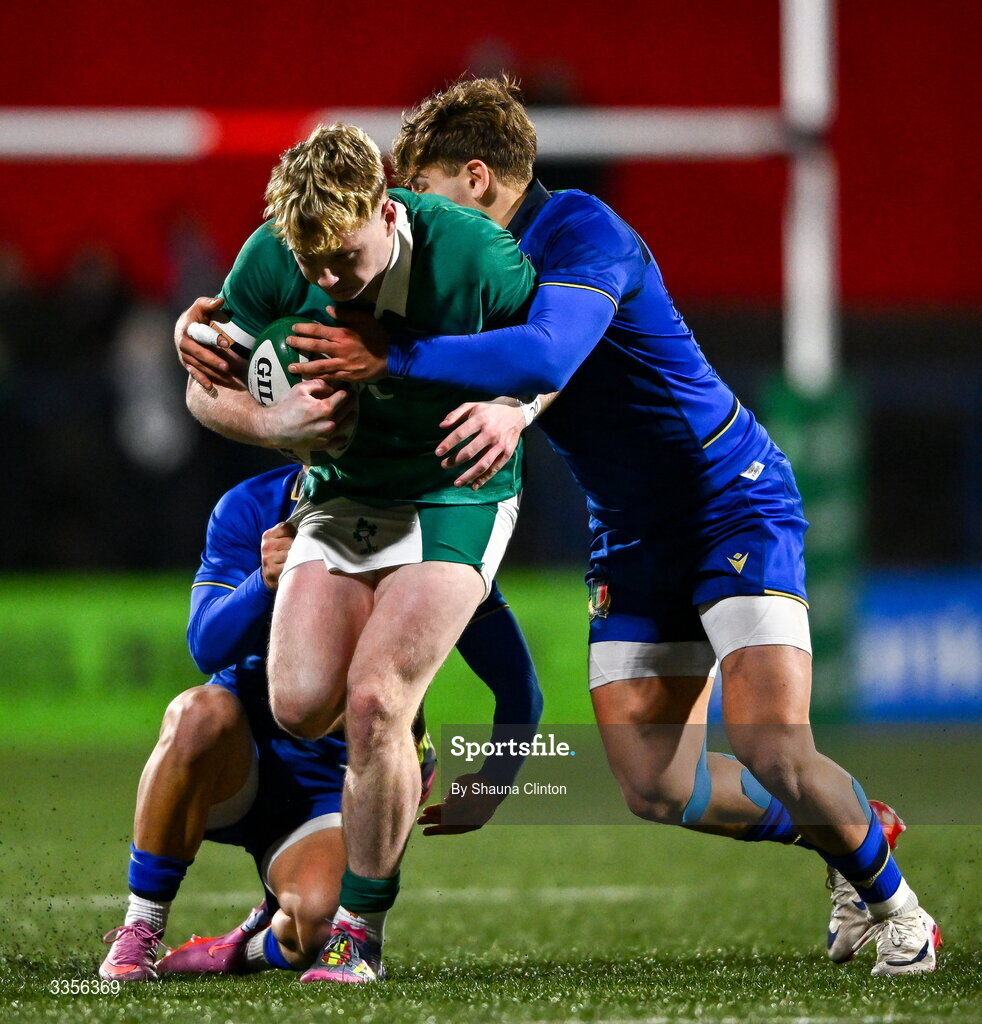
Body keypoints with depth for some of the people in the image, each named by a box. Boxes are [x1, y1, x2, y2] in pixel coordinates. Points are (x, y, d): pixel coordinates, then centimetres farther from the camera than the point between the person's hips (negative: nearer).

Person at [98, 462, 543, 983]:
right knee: (202, 713, -35)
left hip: (340, 787, -1)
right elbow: (207, 646, -19)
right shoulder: (250, 508, -6)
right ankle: (137, 934, -19)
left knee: (323, 917, -33)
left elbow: (518, 689, -3)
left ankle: (259, 946, 7)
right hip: (241, 762, 1)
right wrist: (264, 582, -37)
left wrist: (485, 792, -12)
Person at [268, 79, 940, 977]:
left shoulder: (583, 231, -21)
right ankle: (839, 838, 21)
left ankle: (891, 900, 6)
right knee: (655, 789, -3)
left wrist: (391, 359, -34)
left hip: (735, 504, -8)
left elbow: (543, 358, -37)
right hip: (631, 535, 8)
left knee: (773, 752, -20)